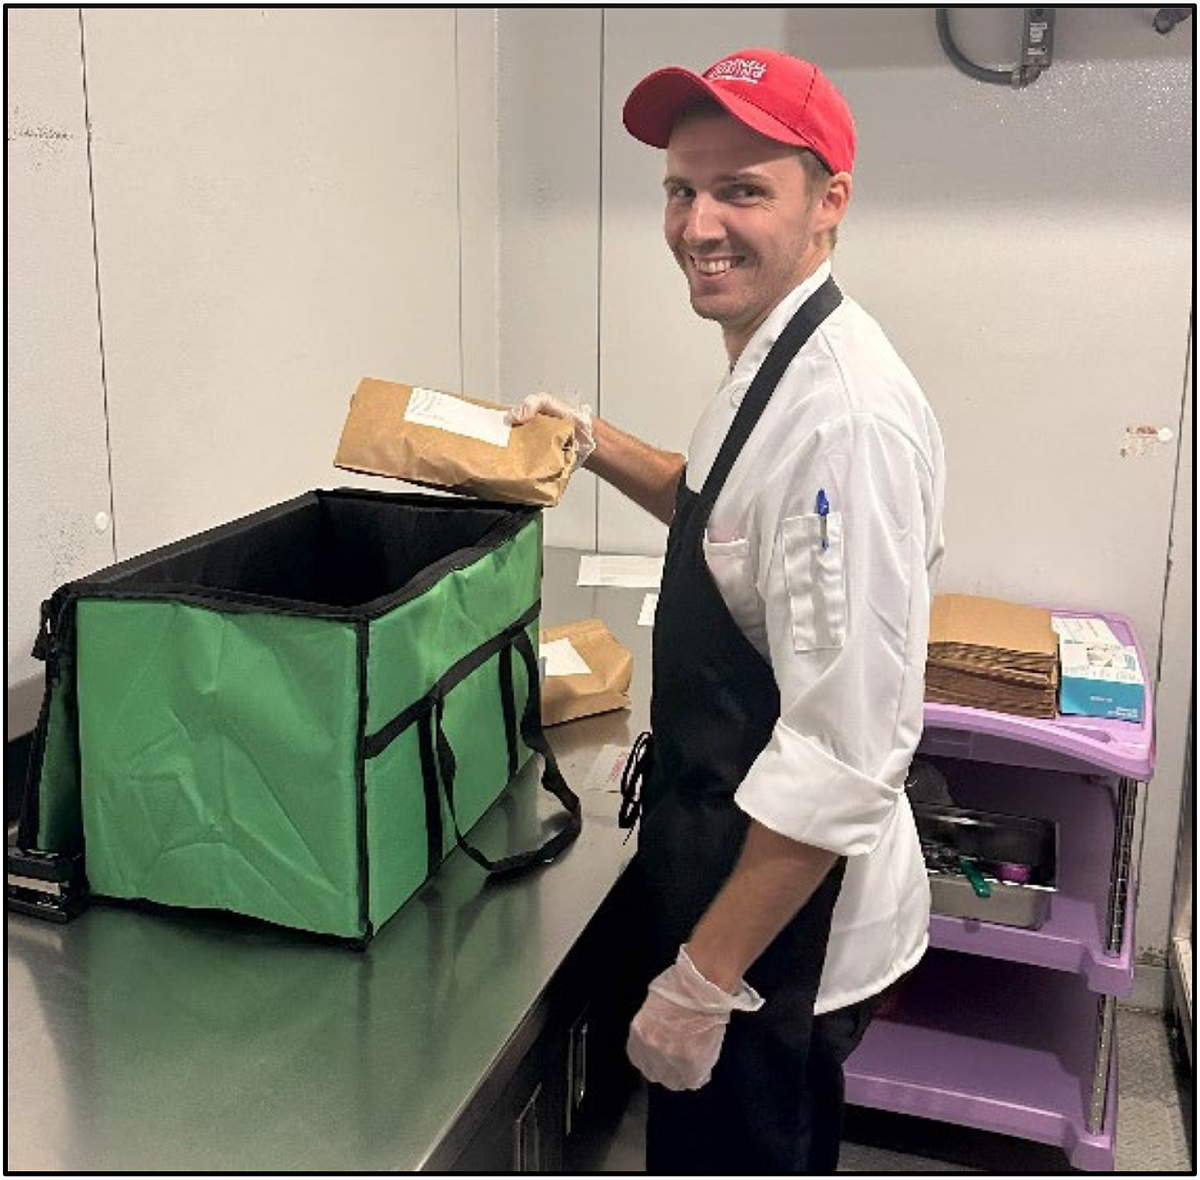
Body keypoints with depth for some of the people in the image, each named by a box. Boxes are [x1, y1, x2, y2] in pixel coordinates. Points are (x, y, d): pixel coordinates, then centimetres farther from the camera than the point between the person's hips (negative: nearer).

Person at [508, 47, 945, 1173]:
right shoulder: (774, 363, 5)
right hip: (726, 864, 10)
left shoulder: (846, 414, -27)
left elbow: (843, 753, -29)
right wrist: (598, 443, 12)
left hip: (782, 911, -9)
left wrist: (702, 979, -22)